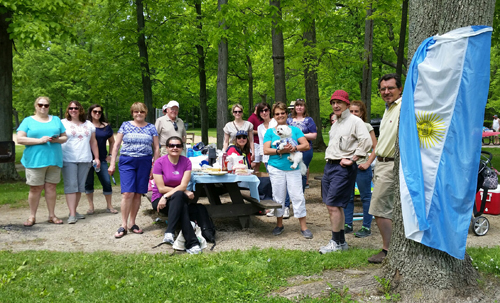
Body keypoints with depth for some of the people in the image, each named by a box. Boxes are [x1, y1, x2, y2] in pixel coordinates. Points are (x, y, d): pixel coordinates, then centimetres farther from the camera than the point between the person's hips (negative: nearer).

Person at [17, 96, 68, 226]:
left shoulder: (56, 120, 16)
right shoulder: (28, 121, 6)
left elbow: (65, 137, 15)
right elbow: (20, 139, -5)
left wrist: (57, 140, -8)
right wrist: (39, 140, -14)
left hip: (54, 160, 2)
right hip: (35, 160, -2)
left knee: (51, 187, 5)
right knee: (35, 188, -1)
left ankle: (52, 215, 13)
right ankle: (32, 217, 11)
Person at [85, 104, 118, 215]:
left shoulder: (106, 126, 9)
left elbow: (112, 141, 19)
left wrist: (110, 154, 11)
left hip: (102, 159, 2)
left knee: (107, 182, -4)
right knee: (88, 182, 6)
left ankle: (109, 206, 8)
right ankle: (91, 206, 17)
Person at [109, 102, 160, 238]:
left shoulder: (151, 128, 9)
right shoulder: (125, 125, 7)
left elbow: (156, 148, 10)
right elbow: (116, 145, 7)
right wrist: (112, 164, 2)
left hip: (145, 163, 2)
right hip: (127, 162, -2)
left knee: (138, 194, 4)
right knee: (128, 193, -12)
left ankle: (132, 223, 16)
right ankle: (123, 226, -3)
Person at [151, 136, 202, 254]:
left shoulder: (186, 162, -1)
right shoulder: (160, 162, -7)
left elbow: (183, 185, -11)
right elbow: (161, 188, -12)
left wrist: (166, 196, -25)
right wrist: (184, 192, -14)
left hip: (179, 199, 3)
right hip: (159, 200, -2)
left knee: (178, 196, -36)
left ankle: (169, 233, -43)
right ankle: (192, 243, -42)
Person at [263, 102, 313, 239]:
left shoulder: (295, 130, 9)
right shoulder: (270, 132, 7)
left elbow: (306, 145, 0)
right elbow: (265, 150, -2)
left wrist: (293, 148, -17)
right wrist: (280, 151, -17)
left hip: (293, 168, 0)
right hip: (276, 169, 0)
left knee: (298, 196, -4)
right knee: (278, 197, 6)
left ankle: (303, 227, 4)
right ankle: (279, 224, 22)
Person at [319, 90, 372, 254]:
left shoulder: (355, 121, -8)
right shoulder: (335, 123, 19)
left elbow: (366, 142, -19)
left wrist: (352, 160, -16)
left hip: (343, 168, -9)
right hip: (329, 165, 9)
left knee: (333, 205, -10)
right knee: (331, 205, 10)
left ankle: (336, 242, 3)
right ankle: (341, 241, 21)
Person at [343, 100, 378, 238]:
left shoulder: (366, 127, -3)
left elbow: (375, 148, -6)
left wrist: (368, 163, -13)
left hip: (361, 167, -5)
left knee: (365, 197, 3)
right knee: (348, 197, 10)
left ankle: (366, 227, 10)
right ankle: (348, 225, 21)